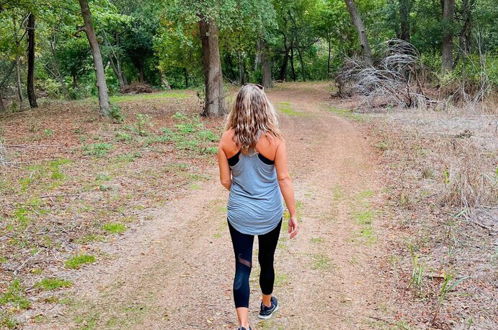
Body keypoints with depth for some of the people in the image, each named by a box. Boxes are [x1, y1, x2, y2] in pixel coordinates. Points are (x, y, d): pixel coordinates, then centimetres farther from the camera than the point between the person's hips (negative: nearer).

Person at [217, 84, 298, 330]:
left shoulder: (227, 139, -9)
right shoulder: (274, 139, -14)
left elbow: (225, 181, -3)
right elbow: (284, 179, -11)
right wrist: (293, 215, -2)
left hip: (239, 213, 0)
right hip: (269, 214, 0)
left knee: (242, 266, 7)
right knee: (266, 261, 21)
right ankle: (267, 305, 44)